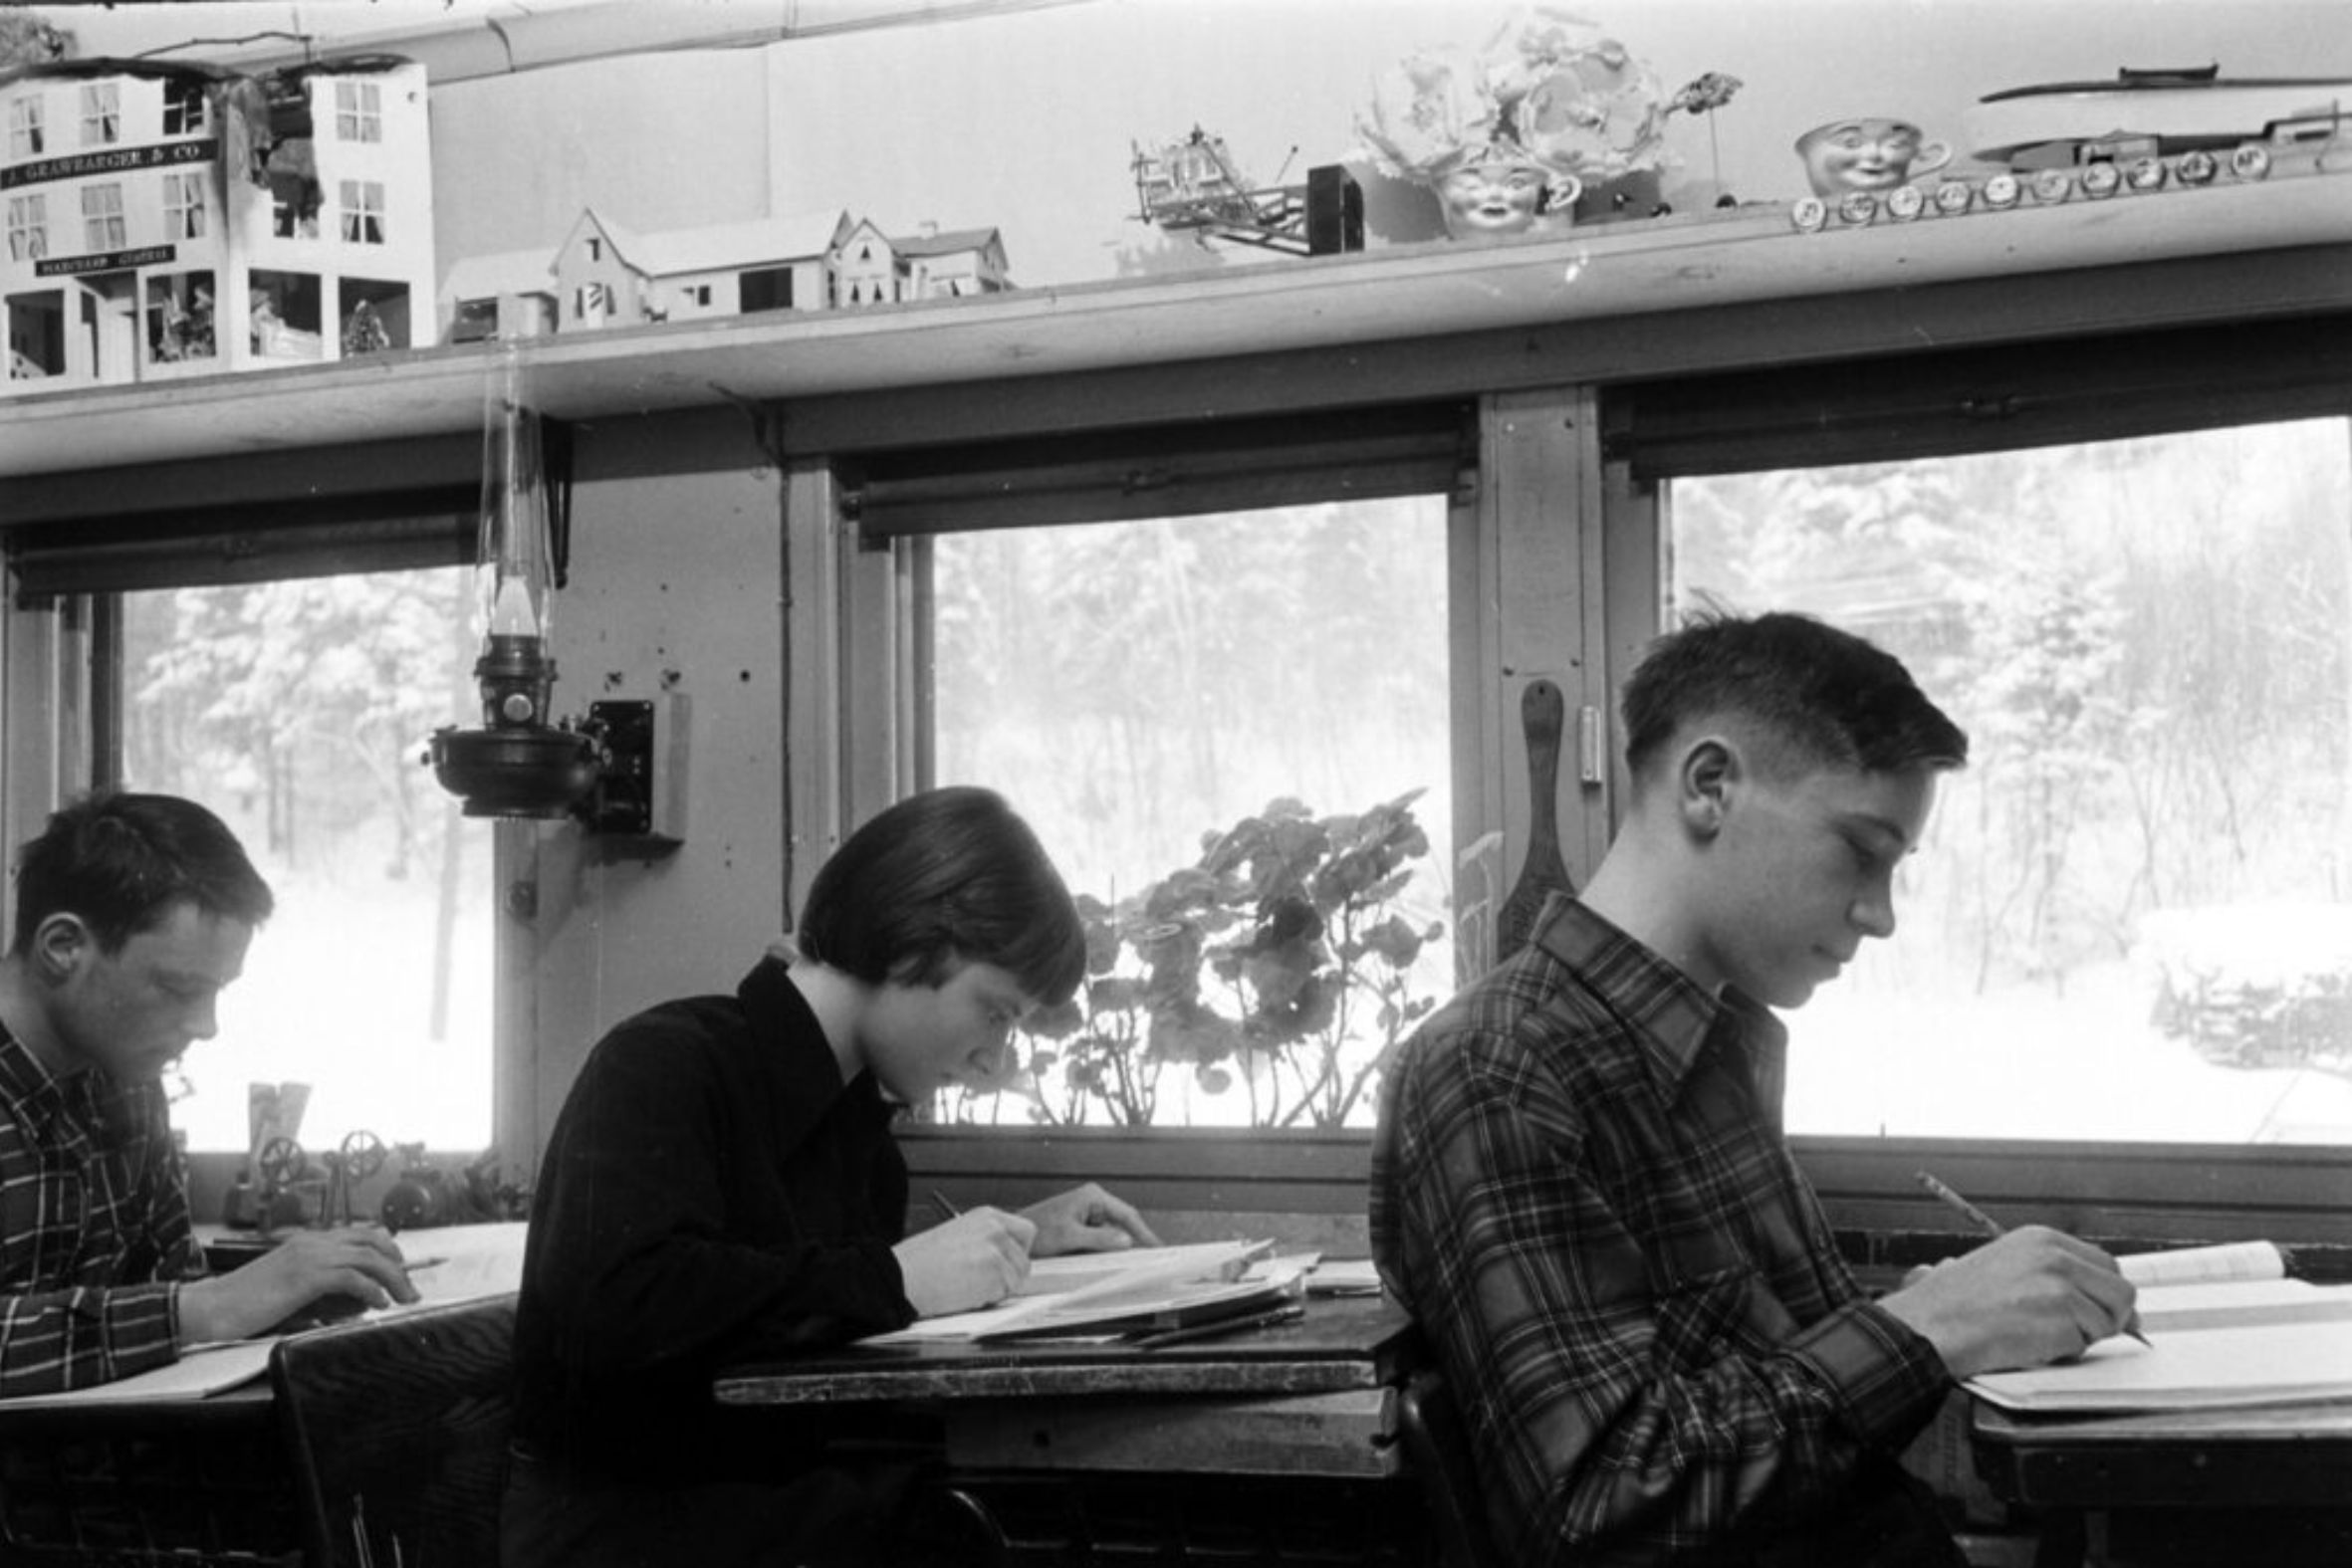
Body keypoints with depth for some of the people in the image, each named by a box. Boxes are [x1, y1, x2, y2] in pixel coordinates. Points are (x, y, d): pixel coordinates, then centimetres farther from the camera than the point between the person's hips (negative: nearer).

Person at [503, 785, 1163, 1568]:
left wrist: (1004, 1239, 14)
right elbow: (611, 1302, -29)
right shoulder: (660, 1064, -12)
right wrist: (892, 1278, -26)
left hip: (817, 1503, 8)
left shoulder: (852, 1106, 13)